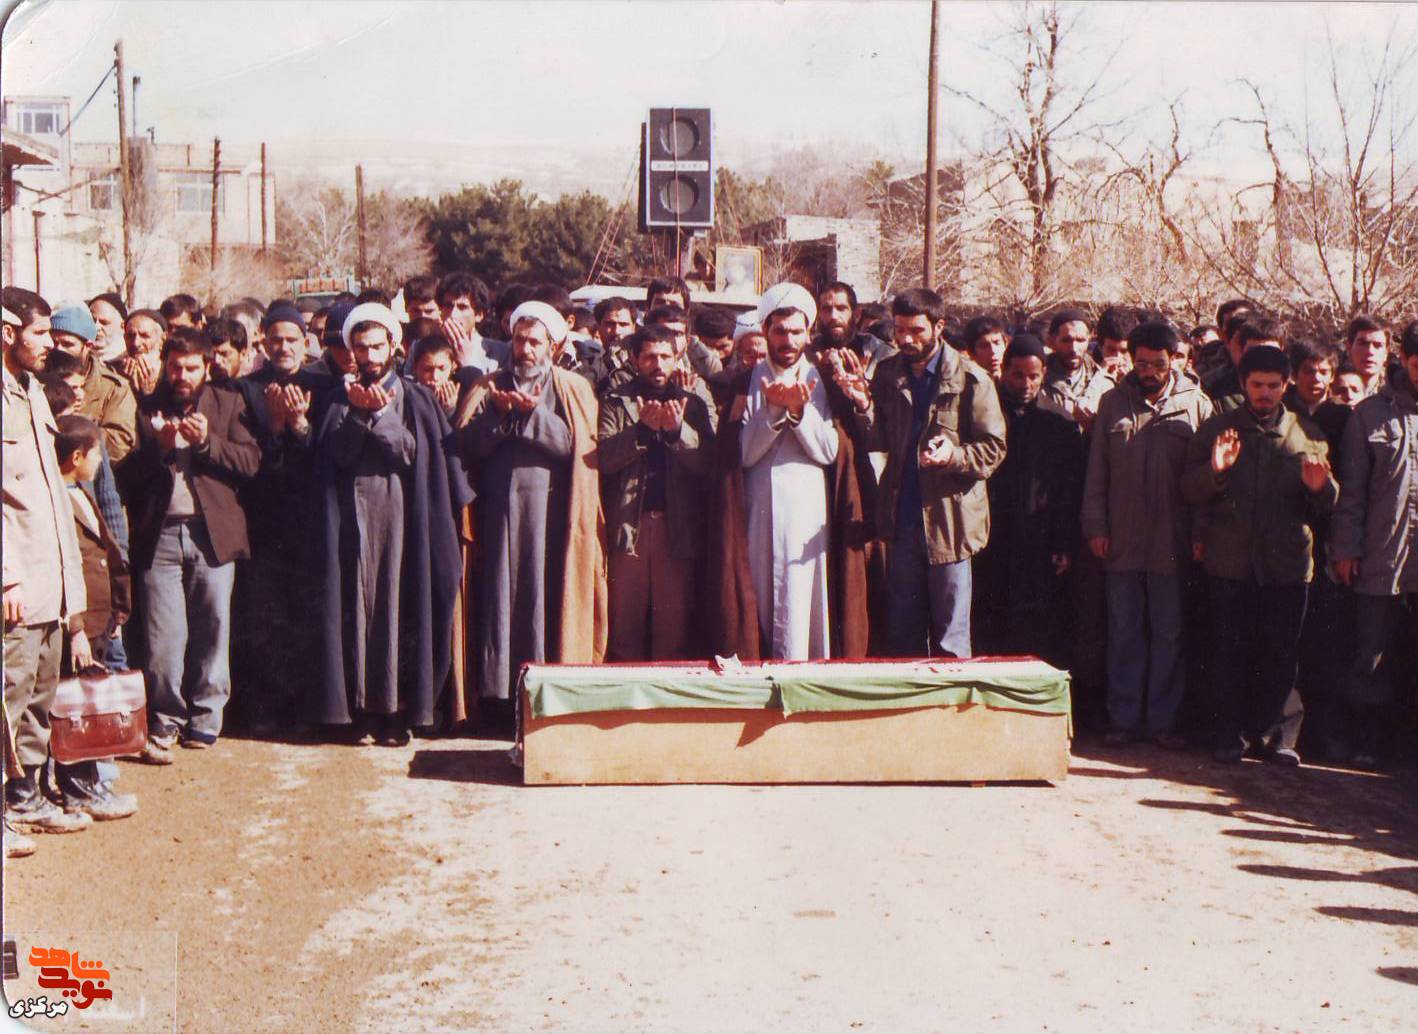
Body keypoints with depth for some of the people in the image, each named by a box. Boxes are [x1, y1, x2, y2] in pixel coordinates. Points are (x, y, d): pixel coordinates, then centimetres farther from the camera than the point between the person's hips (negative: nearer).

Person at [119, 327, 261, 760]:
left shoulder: (229, 404, 11)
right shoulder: (146, 409, 10)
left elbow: (250, 461, -1)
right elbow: (126, 473, 2)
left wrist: (207, 441, -14)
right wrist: (157, 446, -14)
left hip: (213, 532, 0)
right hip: (159, 534, 0)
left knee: (212, 629, 4)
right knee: (164, 636, -2)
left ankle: (205, 718, 16)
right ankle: (164, 722, 10)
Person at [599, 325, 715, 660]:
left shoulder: (691, 404, 13)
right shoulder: (615, 402, 9)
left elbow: (706, 462, 1)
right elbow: (604, 457, -5)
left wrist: (678, 429, -14)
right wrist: (642, 427, -17)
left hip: (677, 526, 1)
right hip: (628, 523, -1)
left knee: (674, 623, -1)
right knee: (625, 622, 1)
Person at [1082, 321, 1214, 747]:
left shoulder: (1196, 404, 3)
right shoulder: (1113, 402, 8)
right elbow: (1096, 469, 8)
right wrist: (1095, 526, 1)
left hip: (1172, 542, -1)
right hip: (1121, 540, 1)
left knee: (1168, 633, 5)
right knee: (1124, 632, 6)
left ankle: (1162, 717, 14)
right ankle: (1124, 718, 13)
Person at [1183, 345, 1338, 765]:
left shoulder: (1308, 435, 10)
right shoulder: (1216, 429, 7)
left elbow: (1327, 502, 11)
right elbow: (1189, 490, 1)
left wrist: (1320, 487, -12)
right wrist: (1214, 471, -19)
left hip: (1287, 561, 1)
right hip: (1231, 561, -1)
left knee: (1282, 655, 4)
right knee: (1232, 652, 3)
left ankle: (1275, 734, 15)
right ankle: (1231, 735, 12)